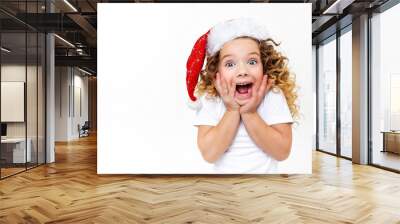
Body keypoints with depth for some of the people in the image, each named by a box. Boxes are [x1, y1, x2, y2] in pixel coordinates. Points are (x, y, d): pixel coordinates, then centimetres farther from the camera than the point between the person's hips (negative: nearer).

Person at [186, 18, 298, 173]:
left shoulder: (273, 96, -12)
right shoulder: (209, 99, -11)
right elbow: (209, 154, -17)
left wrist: (249, 114, -22)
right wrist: (232, 111, -22)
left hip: (265, 171, -1)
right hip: (223, 171, 1)